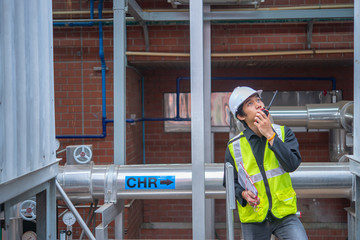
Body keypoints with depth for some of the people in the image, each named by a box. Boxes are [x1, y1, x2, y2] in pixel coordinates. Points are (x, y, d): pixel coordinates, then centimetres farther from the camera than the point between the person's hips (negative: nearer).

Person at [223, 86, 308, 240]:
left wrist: (270, 135, -17)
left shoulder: (283, 133, 1)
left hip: (284, 213, 0)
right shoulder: (234, 146, -1)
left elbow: (292, 165, -15)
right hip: (253, 218, 1)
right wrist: (243, 194, -11)